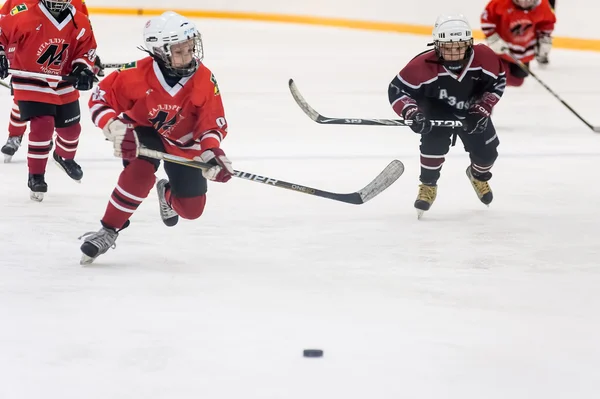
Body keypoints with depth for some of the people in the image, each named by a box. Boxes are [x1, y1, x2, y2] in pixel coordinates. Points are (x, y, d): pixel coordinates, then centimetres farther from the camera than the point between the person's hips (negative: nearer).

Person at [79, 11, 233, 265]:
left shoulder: (204, 81, -22)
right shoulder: (136, 74, -29)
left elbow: (213, 125, -16)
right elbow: (100, 100, -20)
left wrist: (212, 153, -35)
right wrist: (116, 128, -38)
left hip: (183, 143, 3)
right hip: (143, 132, -3)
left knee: (192, 208, -2)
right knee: (141, 171, -36)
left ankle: (167, 193, 37)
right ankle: (108, 231, -21)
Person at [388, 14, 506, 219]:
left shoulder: (484, 57, -31)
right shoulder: (423, 65, -38)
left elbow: (498, 82, -12)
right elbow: (396, 89, -29)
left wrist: (482, 110, -21)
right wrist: (411, 113, -44)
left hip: (472, 111, 3)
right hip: (436, 110, -3)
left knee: (486, 151, 0)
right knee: (434, 139, -31)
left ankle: (478, 176, 38)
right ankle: (428, 186, -9)